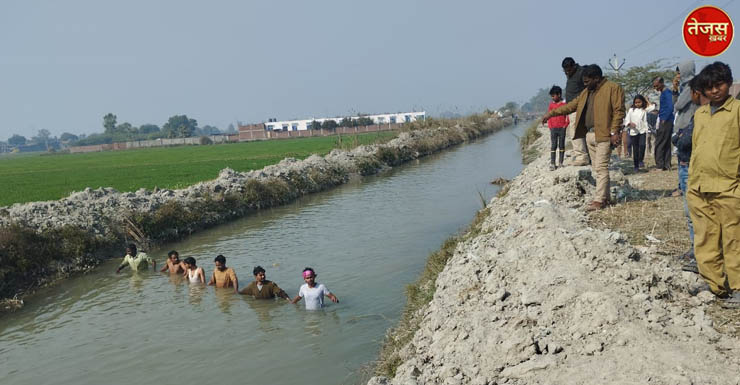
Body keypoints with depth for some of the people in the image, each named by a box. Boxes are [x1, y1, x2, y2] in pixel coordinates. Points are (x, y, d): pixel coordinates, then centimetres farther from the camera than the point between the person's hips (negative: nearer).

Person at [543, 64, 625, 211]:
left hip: (604, 135, -8)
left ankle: (599, 200, -8)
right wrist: (551, 113, 16)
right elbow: (572, 105, 21)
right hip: (589, 134, 8)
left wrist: (614, 132, -16)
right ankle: (605, 197, 18)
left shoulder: (613, 88, -5)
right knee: (596, 168, 10)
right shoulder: (587, 92, 18)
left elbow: (619, 111, -10)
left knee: (601, 168, -9)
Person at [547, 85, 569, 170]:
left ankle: (560, 162, 12)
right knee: (553, 146, -1)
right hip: (553, 128, 2)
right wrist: (550, 126, 1)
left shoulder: (564, 104, -1)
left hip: (562, 128, -2)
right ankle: (552, 164, -1)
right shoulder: (551, 104, 7)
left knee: (561, 145, 5)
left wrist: (565, 125, -8)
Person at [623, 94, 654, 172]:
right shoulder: (631, 110, 7)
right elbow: (626, 120, 6)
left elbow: (653, 107, -6)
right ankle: (636, 166, 10)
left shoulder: (645, 109, 8)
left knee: (642, 145, -23)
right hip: (633, 131, 1)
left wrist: (646, 100, 6)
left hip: (642, 131, -1)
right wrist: (630, 123, -15)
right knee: (635, 149, 4)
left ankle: (641, 160, -6)